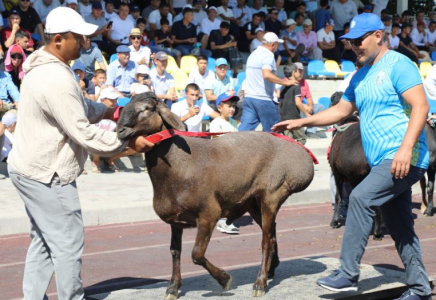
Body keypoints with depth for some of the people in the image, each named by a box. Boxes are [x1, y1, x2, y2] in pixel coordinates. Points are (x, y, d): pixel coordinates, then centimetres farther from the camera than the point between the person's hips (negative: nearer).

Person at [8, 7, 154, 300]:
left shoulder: (48, 66, 8)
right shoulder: (56, 79, -26)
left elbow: (77, 106, 22)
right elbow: (83, 133, -24)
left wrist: (107, 111, 9)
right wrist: (128, 142, -17)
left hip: (31, 168, 11)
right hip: (47, 175, -11)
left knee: (44, 240, 18)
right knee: (68, 243, 1)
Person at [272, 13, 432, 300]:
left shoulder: (398, 65, -9)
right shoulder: (361, 76, 17)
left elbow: (421, 106, -18)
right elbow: (341, 110, 26)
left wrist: (406, 148, -27)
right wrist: (302, 122, 18)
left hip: (404, 159, -9)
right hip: (383, 163, 9)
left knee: (361, 197, -21)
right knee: (400, 227, 11)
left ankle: (348, 274, -15)